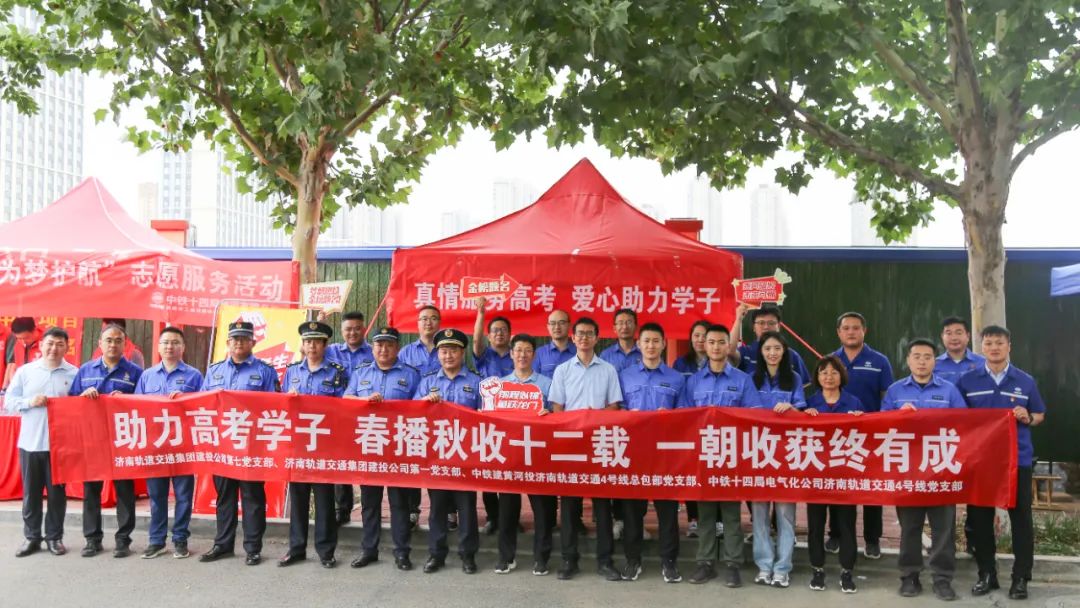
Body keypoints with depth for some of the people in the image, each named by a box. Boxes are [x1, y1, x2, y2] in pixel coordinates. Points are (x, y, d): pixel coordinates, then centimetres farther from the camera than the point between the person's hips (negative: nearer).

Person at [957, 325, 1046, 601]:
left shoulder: (1025, 381, 5)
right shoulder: (967, 381, 4)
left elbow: (1040, 416, 12)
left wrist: (1027, 418, -9)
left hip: (1018, 458, 0)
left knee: (1021, 518, 2)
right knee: (980, 518, 6)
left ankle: (1021, 578, 13)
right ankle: (986, 574, 19)